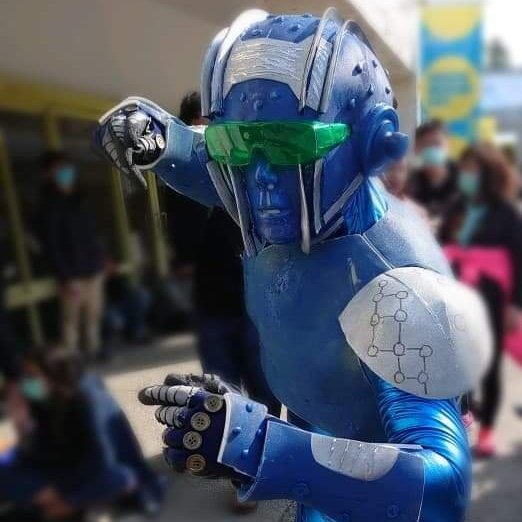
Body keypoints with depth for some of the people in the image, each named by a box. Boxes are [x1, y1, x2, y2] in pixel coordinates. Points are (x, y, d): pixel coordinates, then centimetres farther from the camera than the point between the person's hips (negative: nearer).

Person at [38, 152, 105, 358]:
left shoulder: (78, 198, 11)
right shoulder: (49, 206, -9)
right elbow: (50, 246, -13)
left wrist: (99, 260, 12)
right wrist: (67, 277, -17)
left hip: (92, 268, 6)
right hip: (72, 274, -6)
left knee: (94, 315, 13)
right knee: (72, 318, 2)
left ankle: (94, 351, 26)